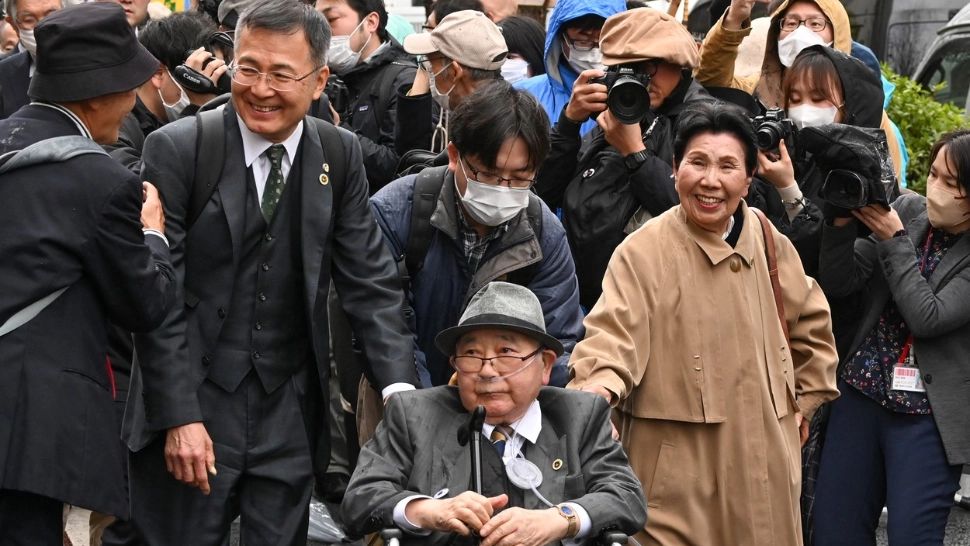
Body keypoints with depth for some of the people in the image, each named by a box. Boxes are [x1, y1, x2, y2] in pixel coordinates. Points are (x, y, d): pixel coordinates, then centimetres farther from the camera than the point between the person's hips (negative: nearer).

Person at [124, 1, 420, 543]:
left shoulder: (339, 154, 2)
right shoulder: (177, 149, -9)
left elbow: (371, 281, 2)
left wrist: (401, 389, -11)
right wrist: (179, 417, -15)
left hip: (291, 412, 3)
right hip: (192, 403, -3)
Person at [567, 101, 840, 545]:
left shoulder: (770, 244, 7)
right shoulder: (643, 252, -11)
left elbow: (812, 324, 22)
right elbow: (614, 331, -21)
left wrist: (804, 400, 19)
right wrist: (599, 385, -40)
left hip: (763, 462, 5)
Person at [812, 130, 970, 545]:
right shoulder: (907, 210, 2)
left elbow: (927, 317, -19)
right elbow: (839, 283, 0)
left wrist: (893, 240, -15)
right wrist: (841, 223, -16)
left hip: (927, 416, -4)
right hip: (862, 396, 4)